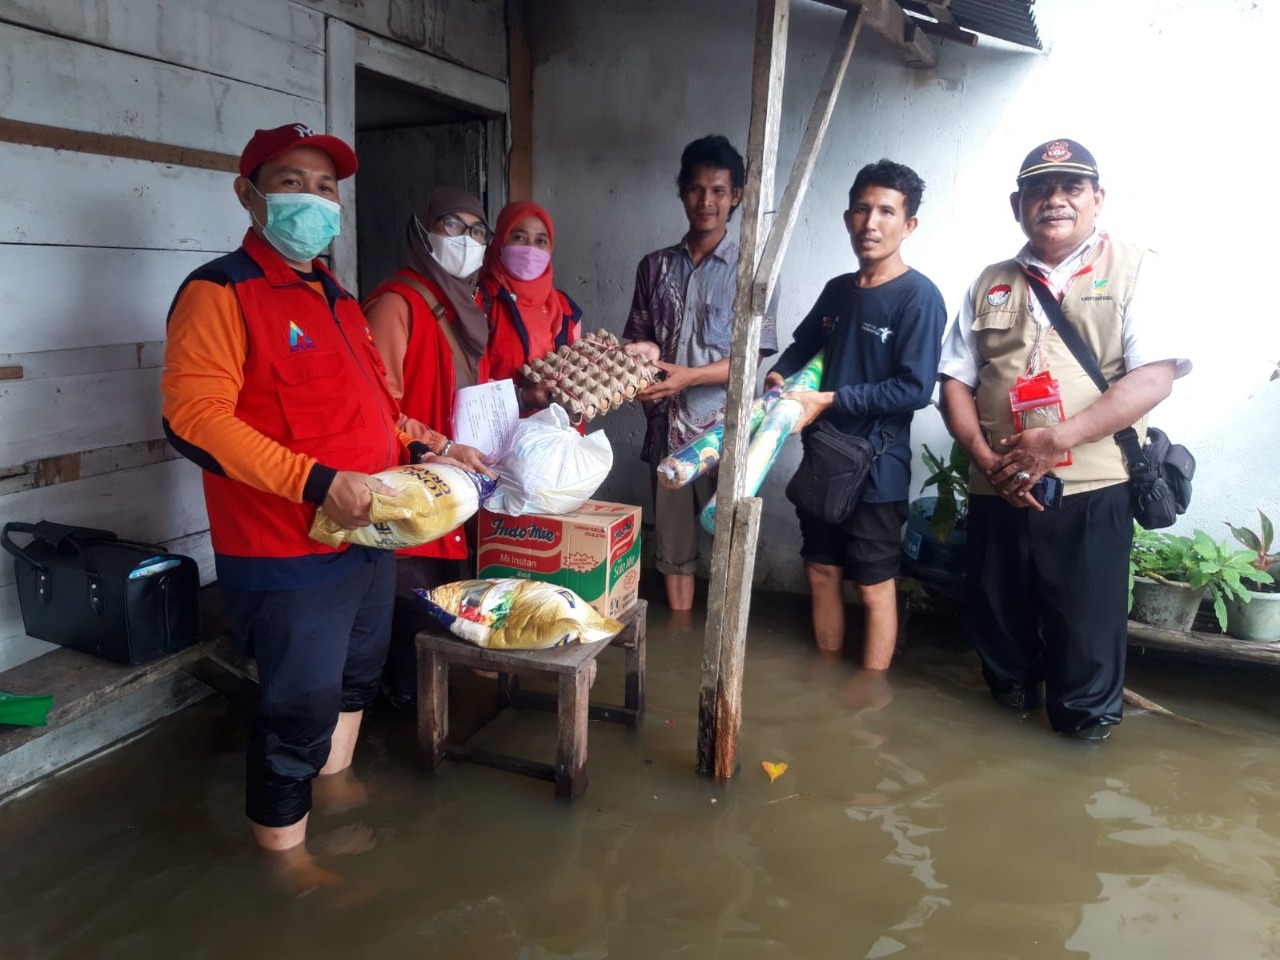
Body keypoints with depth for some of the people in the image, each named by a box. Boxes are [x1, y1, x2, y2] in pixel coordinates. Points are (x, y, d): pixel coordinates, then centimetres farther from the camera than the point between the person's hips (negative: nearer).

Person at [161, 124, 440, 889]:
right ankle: (286, 853, 23)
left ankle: (337, 780, 48)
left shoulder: (338, 298, 14)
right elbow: (192, 417, -23)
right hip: (288, 551, -9)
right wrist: (317, 482, -28)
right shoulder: (220, 291, -13)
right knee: (300, 705, 2)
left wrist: (411, 450, 8)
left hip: (370, 535, 9)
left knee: (356, 675, 25)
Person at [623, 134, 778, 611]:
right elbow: (638, 339, 14)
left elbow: (752, 354, -9)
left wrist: (688, 376, -20)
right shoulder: (655, 266, 9)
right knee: (672, 540, 11)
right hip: (669, 425, 4)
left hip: (724, 428, -3)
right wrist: (639, 355, -9)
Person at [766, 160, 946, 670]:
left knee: (874, 586, 5)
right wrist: (778, 374, 2)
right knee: (821, 571, 15)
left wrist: (829, 400, -19)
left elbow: (915, 389, -19)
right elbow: (803, 344, 23)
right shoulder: (837, 289, 8)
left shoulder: (919, 297, -12)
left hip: (877, 468, -7)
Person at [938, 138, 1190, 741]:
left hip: (1090, 491, -3)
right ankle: (1011, 706, 39)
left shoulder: (1134, 269, 2)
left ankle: (1084, 741, 26)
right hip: (996, 491, 4)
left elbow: (1153, 377, -9)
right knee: (998, 625, 15)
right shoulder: (991, 284, 13)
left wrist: (1055, 440, -19)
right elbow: (955, 382, 8)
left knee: (1086, 641, 4)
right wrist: (986, 457, -9)